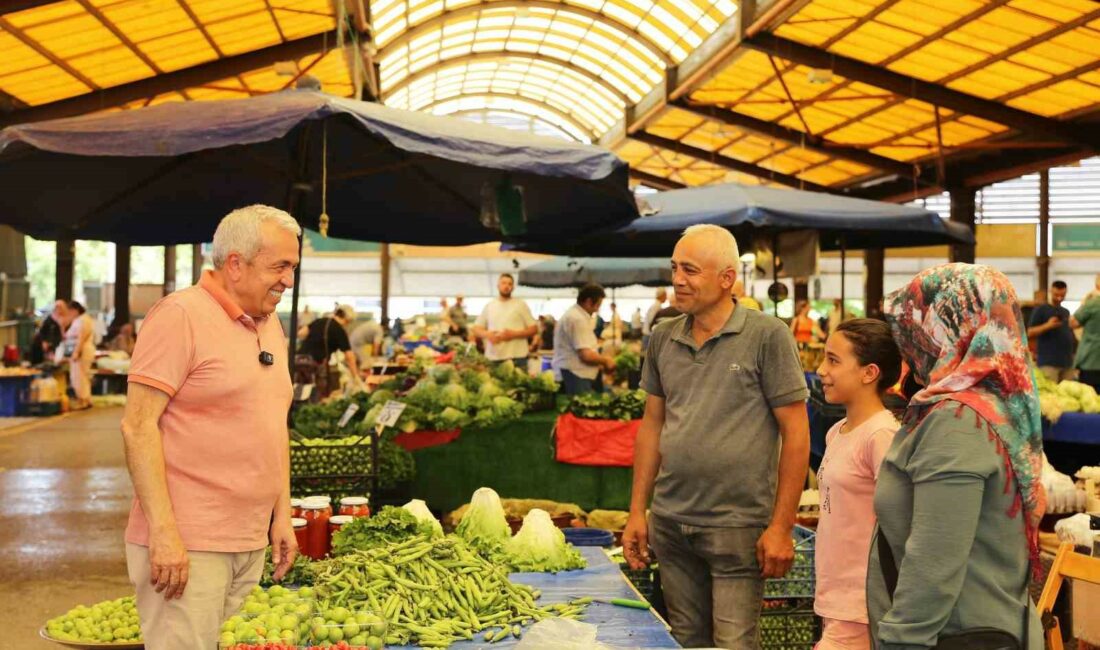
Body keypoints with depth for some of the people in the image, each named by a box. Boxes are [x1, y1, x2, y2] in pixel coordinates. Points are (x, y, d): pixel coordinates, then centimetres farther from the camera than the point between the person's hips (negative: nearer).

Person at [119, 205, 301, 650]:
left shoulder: (270, 324, 13)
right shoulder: (180, 316, -10)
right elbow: (138, 426, -15)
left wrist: (282, 514, 16)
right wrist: (164, 532, -19)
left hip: (252, 544, 7)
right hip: (185, 545, -7)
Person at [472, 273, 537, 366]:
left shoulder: (521, 305, 7)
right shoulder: (489, 306, 15)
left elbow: (533, 329, 3)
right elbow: (476, 329, 17)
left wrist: (514, 334, -12)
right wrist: (487, 334, -6)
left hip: (517, 358, -3)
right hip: (493, 358, 3)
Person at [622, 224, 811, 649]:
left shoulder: (767, 336, -9)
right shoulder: (662, 338, 6)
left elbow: (796, 433, -8)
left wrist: (781, 527, -11)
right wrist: (637, 511, 10)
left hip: (737, 526, -5)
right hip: (669, 522, 5)